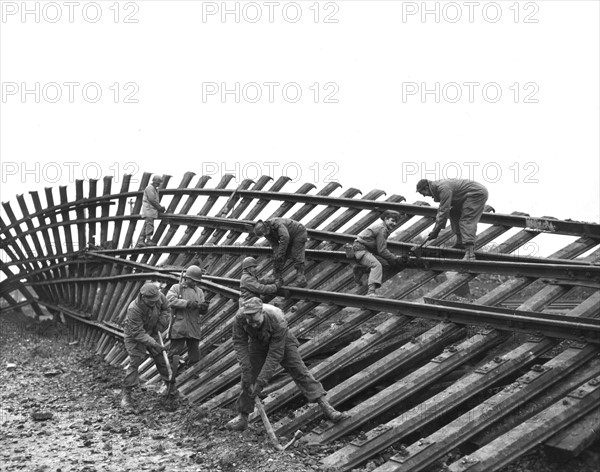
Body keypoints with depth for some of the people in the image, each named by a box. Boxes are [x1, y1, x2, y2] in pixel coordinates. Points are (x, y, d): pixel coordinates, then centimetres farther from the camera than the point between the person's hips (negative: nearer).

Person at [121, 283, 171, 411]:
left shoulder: (160, 297, -24)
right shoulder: (134, 309, -39)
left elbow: (166, 310, -1)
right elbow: (138, 333, -35)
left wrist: (160, 325, -15)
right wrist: (154, 344, -41)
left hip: (151, 331, 5)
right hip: (134, 334, -5)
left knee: (161, 358, 9)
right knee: (135, 362, -13)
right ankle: (126, 394, -3)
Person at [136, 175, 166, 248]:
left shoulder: (155, 190, 23)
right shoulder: (149, 188, -8)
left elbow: (157, 201, 23)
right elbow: (152, 200, -16)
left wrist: (160, 208, 7)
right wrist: (160, 208, -10)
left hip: (152, 210, 10)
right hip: (148, 209, -9)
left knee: (146, 226, 5)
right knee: (149, 225, -14)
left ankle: (140, 241, 3)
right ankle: (148, 240, -16)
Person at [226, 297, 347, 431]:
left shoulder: (278, 321, -42)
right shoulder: (240, 317, -34)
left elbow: (275, 354, -35)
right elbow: (239, 343, -21)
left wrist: (261, 381, -33)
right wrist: (246, 369, -28)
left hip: (281, 343, -2)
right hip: (257, 345, 3)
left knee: (300, 372, -6)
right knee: (248, 379, -3)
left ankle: (326, 407, -3)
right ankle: (242, 417, 12)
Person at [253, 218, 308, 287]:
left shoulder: (277, 224, -38)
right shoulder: (266, 232, -13)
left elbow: (285, 238, -50)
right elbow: (275, 245, -13)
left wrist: (280, 254, -49)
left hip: (299, 233, -8)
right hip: (289, 239, 8)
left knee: (296, 256, -18)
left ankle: (301, 279, -19)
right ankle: (277, 278, 5)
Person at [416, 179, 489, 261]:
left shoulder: (443, 188, -23)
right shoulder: (438, 187, 11)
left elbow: (444, 211, -25)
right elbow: (441, 210, 18)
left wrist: (436, 231, -20)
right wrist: (436, 228, 15)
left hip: (477, 193, -11)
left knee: (467, 221, -18)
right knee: (454, 214, 16)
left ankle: (470, 253, -27)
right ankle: (460, 242, 14)